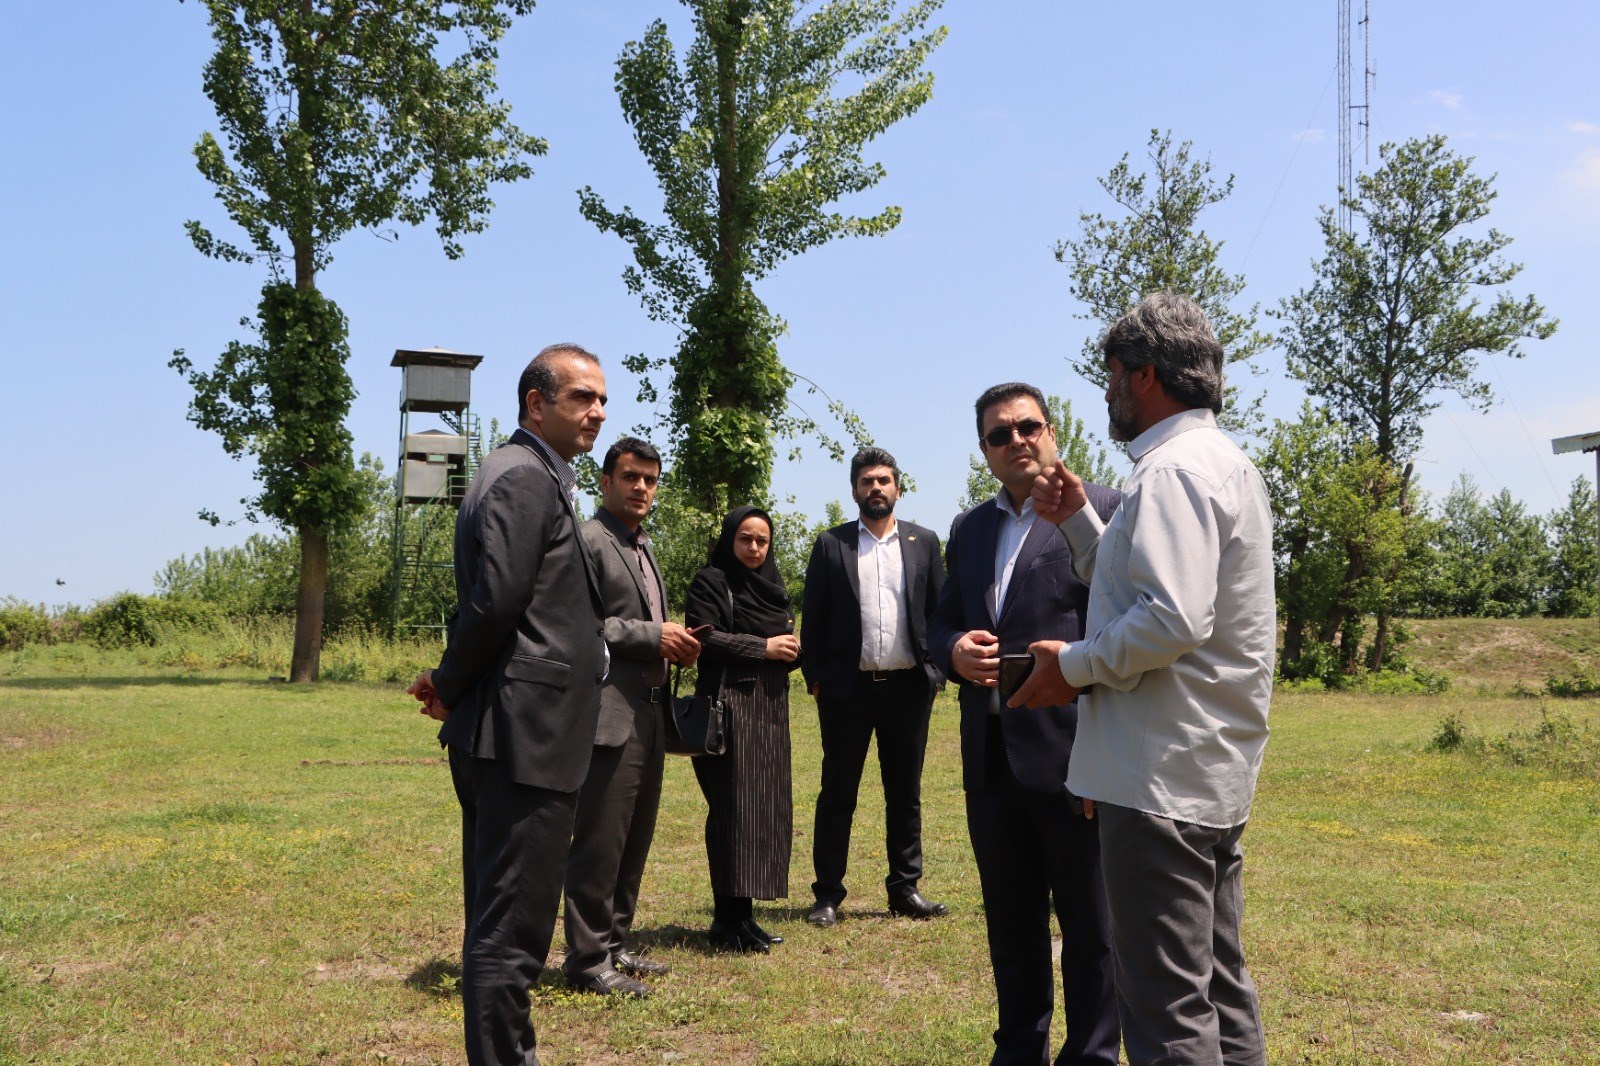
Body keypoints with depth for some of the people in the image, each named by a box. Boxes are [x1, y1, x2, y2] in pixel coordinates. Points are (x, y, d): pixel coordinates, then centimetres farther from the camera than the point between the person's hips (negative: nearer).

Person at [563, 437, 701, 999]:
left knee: (634, 841, 14)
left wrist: (673, 643, 9)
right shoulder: (588, 540, -9)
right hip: (609, 713, -9)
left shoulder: (643, 548, 21)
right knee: (600, 842, -5)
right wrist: (652, 635, -17)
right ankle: (588, 959, 4)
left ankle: (613, 945, 24)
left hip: (648, 711, 10)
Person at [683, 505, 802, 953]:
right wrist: (762, 647, -13)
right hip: (729, 704, -7)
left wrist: (791, 649, -2)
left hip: (770, 709, 8)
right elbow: (702, 638, -14)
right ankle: (730, 918, -7)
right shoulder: (711, 582, -2)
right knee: (735, 808, -11)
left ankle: (738, 912, 11)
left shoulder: (771, 587, 20)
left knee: (769, 810, 5)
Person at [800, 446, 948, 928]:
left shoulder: (924, 542, 8)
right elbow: (813, 619, 3)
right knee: (837, 793, 5)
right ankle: (828, 894, 11)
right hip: (847, 688, -1)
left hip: (909, 687, 2)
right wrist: (815, 678, -3)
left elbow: (941, 612, 7)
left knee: (905, 793, 9)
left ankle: (905, 889, 19)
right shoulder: (831, 544, 4)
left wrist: (938, 671, -1)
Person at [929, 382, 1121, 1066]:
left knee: (1089, 925, 6)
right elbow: (941, 623, 17)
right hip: (991, 757, 6)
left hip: (1072, 751, -6)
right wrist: (955, 651, -4)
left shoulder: (1102, 509, -4)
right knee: (1010, 922, 18)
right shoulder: (968, 529, 16)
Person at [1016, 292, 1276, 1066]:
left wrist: (1074, 664, -14)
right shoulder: (1223, 463, 19)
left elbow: (1172, 619, -27)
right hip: (1216, 776, 11)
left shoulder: (1174, 468, -15)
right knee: (1220, 988, 17)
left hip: (1162, 781, -11)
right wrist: (1079, 521, 15)